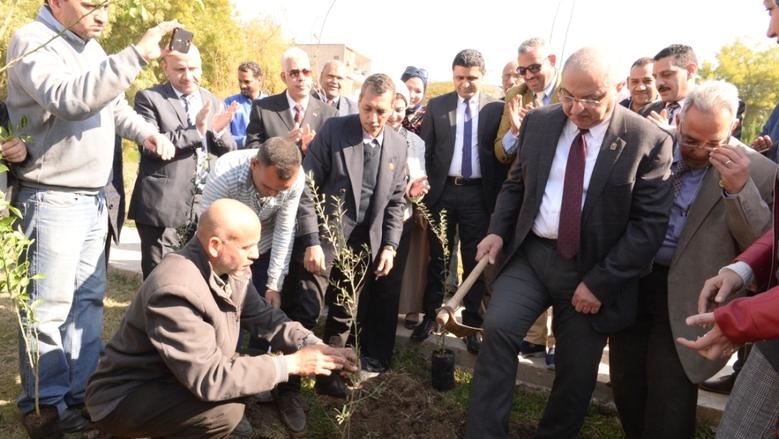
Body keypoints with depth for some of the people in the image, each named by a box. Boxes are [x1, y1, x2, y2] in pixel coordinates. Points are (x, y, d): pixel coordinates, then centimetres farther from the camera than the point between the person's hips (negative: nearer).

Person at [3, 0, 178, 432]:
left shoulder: (90, 47, 13)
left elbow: (114, 105, 22)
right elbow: (69, 98, -30)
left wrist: (145, 132, 3)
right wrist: (137, 53, -32)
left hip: (93, 199, 8)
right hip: (53, 201, -8)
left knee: (88, 299, 12)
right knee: (50, 307, 0)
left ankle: (81, 393, 24)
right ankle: (45, 404, 15)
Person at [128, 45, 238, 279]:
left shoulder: (212, 101, 14)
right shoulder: (149, 98, -2)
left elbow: (228, 151, 12)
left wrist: (218, 131, -9)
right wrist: (196, 131, -18)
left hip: (206, 206, 5)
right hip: (163, 206, -4)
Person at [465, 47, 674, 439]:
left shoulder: (649, 141, -9)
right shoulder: (538, 122, 3)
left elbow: (649, 224, -10)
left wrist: (600, 282, -14)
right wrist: (498, 230, -5)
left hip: (593, 270, -1)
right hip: (530, 253, 2)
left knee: (576, 373, 9)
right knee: (497, 326, -19)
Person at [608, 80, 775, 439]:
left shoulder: (758, 172, -8)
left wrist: (740, 189, -25)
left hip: (685, 296, -3)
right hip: (630, 281, 3)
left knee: (668, 406, 2)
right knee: (625, 386, 15)